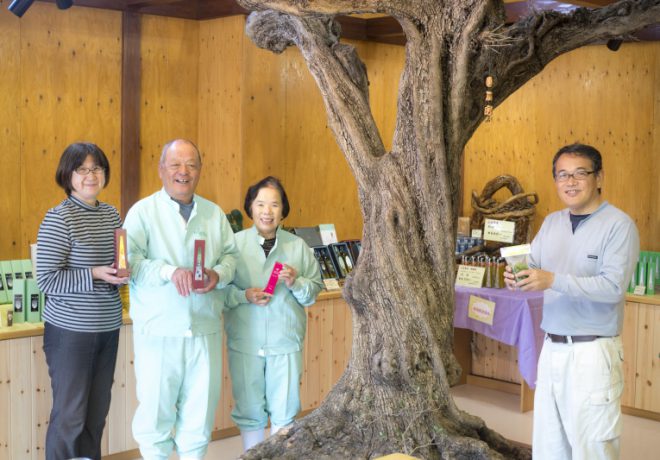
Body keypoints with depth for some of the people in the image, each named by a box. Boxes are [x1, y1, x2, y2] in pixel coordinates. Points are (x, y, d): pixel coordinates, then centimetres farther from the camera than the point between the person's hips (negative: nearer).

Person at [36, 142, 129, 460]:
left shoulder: (111, 214, 9)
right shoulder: (58, 218, -11)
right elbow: (46, 280, -14)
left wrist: (123, 273, -2)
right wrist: (94, 275, -21)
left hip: (108, 329, 6)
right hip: (71, 330, -6)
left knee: (97, 415, 13)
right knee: (69, 416, 1)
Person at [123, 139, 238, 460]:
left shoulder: (214, 214, 13)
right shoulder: (143, 211, 0)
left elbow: (230, 254, 13)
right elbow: (130, 260, -9)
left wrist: (219, 274, -9)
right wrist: (169, 271, -23)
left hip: (205, 327, 4)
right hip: (158, 328, -3)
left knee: (200, 408, 9)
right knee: (155, 406, 4)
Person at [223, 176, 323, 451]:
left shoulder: (298, 246, 4)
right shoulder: (234, 243, 0)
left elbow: (315, 291, 4)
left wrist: (295, 283, -14)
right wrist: (244, 296, -18)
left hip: (286, 343, 1)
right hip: (245, 343, -1)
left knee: (284, 411, 8)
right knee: (250, 411, 9)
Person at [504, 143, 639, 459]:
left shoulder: (619, 225, -11)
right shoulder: (551, 222, 12)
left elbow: (613, 286, -21)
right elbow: (532, 265, 8)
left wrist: (553, 281, -28)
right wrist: (517, 276, -15)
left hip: (592, 352, -7)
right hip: (552, 347, 7)